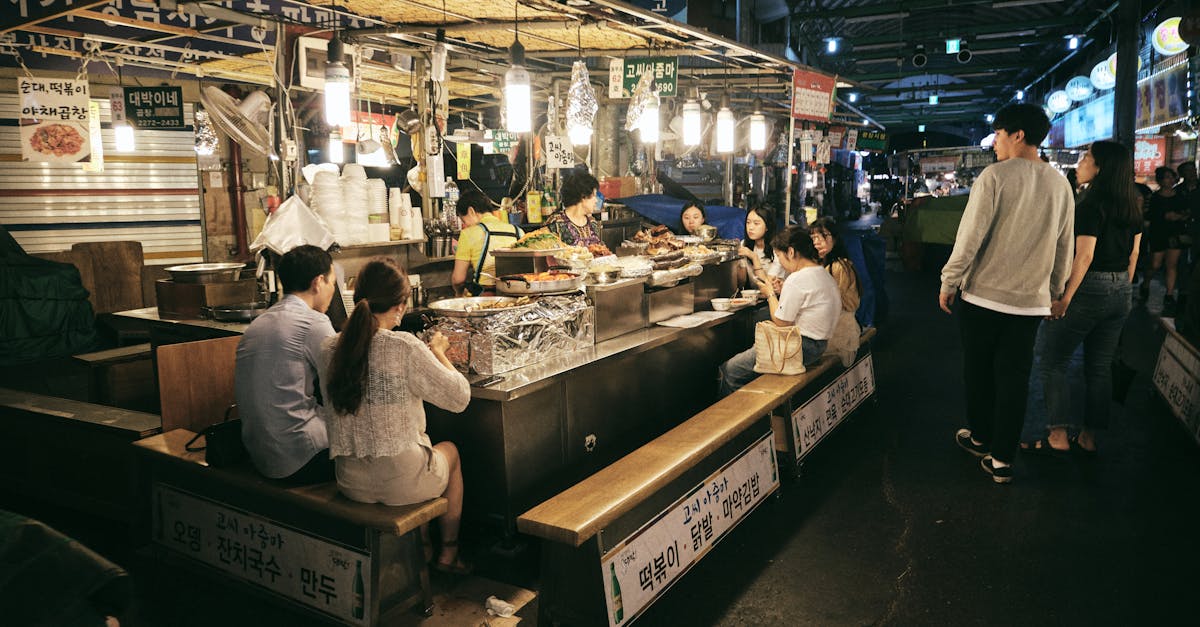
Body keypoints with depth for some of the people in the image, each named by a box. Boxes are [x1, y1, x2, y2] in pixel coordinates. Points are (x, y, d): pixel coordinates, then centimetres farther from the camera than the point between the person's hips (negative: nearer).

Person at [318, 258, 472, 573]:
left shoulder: (329, 349, -5)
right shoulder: (405, 348, -21)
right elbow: (460, 397, -13)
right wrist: (438, 352, 4)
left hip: (351, 484, 5)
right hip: (402, 481, -5)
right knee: (450, 450, 28)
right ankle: (448, 552, 41)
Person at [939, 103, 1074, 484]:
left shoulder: (995, 176, -11)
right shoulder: (1060, 184, 5)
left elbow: (970, 236, -15)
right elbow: (1065, 249, 11)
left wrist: (949, 282, -5)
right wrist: (1055, 292, 23)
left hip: (983, 295, -4)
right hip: (1032, 300, 4)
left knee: (978, 370, 14)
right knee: (1014, 377, 8)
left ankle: (979, 437, 31)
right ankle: (1002, 459, 13)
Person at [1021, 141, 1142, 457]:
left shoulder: (1092, 205, -16)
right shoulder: (1132, 206, 8)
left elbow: (1084, 256, -20)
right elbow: (1133, 254, 13)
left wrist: (1064, 298, -19)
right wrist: (1123, 290, 21)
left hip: (1089, 289, -8)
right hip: (1121, 293, 8)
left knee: (1053, 362, 1)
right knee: (1100, 367, 12)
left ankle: (1059, 435, 1)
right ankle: (1088, 437, 19)